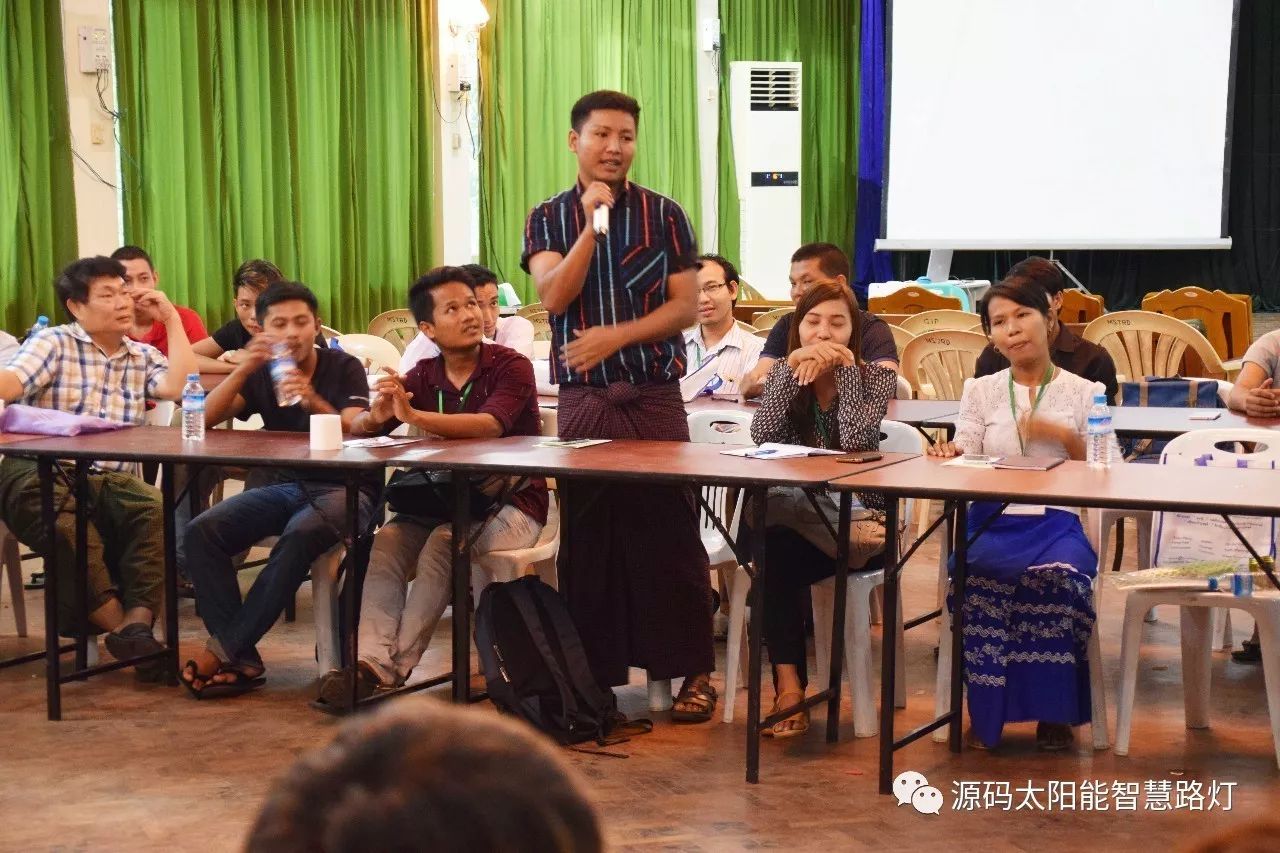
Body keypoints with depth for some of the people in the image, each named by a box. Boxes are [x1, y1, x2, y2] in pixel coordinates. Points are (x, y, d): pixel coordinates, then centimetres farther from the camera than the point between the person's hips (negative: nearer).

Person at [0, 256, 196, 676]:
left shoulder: (143, 356, 21)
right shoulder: (53, 344, 9)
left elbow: (180, 388, 0)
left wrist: (171, 319, 6)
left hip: (111, 481, 4)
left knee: (157, 508, -31)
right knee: (67, 525, -39)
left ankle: (137, 621, -38)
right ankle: (117, 622, -31)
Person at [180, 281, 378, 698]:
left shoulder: (344, 368, 1)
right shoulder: (262, 374, 10)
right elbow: (205, 417, -2)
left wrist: (315, 403, -32)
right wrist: (242, 370, -16)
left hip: (343, 488, -4)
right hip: (284, 486, 5)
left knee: (301, 535, -38)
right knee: (202, 531, -21)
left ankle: (222, 648, -28)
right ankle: (241, 660, -23)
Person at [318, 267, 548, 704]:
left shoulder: (510, 366, -8)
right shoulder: (422, 376, 6)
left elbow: (489, 425, -28)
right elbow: (358, 429, 1)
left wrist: (413, 416, -38)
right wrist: (377, 415, -25)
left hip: (512, 502, -4)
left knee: (444, 543, -31)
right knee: (386, 542, -23)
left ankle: (396, 667, -28)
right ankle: (371, 660, -32)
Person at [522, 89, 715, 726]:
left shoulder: (663, 214, 4)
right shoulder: (548, 218, 7)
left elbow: (686, 306, -1)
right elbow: (554, 297, -8)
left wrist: (616, 336, -12)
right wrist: (593, 223, -15)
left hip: (654, 396, -1)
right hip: (582, 398, 1)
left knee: (669, 530, -2)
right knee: (587, 536, 3)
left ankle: (693, 671, 6)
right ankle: (595, 671, 12)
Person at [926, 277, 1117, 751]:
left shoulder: (1085, 393, 12)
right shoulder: (981, 392, 17)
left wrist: (1066, 438, -9)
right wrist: (950, 456, -17)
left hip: (1058, 524, -1)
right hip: (992, 521, 1)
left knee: (1057, 577, -36)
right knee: (977, 576, -34)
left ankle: (1054, 712, -19)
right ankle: (985, 712, -20)